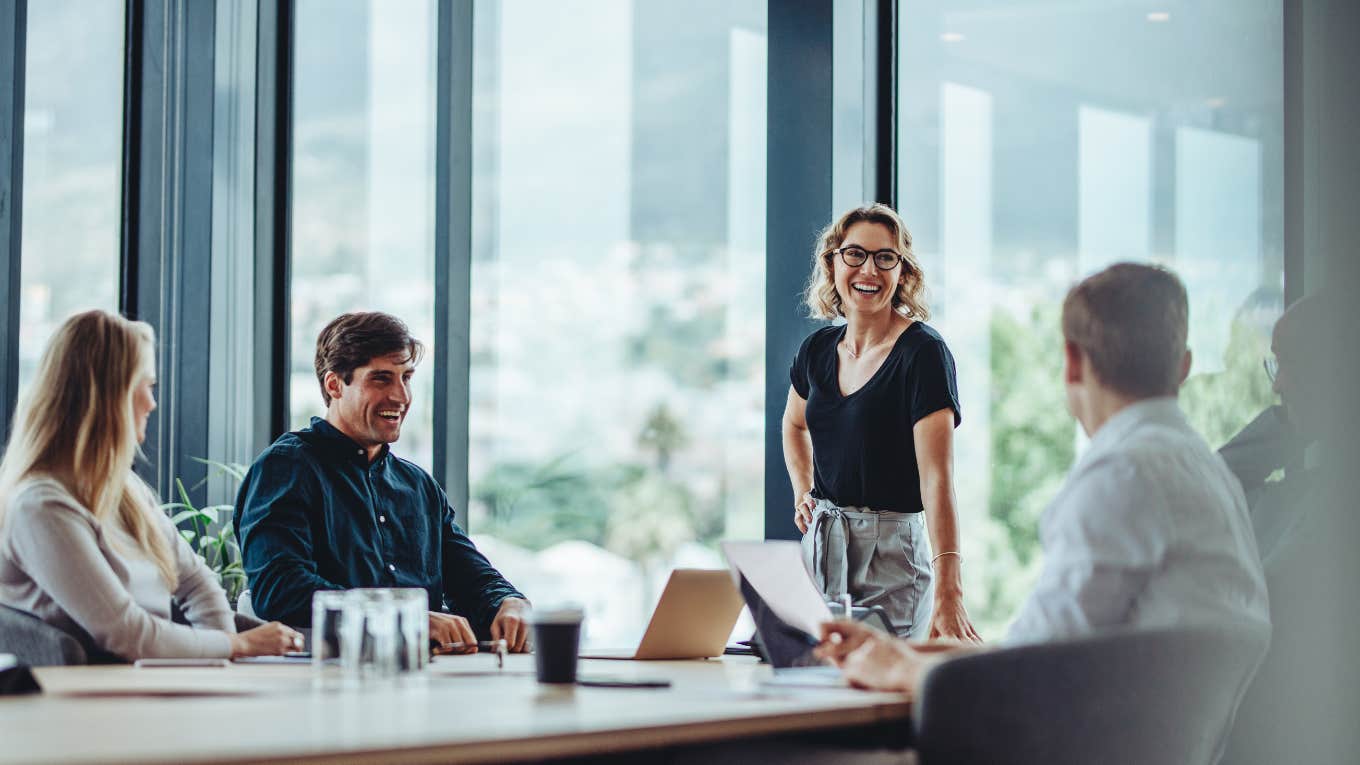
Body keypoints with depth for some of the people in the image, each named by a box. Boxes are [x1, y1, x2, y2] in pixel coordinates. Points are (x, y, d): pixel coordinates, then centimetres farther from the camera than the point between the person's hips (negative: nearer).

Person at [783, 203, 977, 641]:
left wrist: (947, 592, -33)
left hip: (891, 553, -6)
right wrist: (802, 493, 12)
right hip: (820, 546, 6)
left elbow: (937, 477, -24)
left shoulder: (923, 352, -13)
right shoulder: (818, 350, 6)